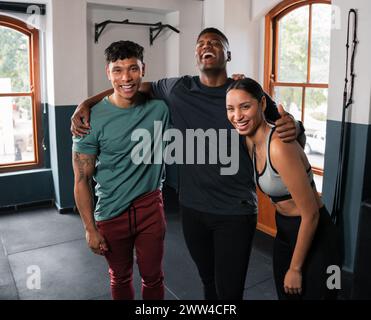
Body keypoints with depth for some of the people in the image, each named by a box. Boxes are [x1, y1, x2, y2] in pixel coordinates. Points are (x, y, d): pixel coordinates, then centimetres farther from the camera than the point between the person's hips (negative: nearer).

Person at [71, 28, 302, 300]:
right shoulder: (177, 89, -3)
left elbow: (284, 124, 5)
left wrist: (293, 127, -21)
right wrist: (87, 104, 1)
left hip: (236, 211, -2)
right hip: (192, 208, 3)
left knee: (229, 290, 6)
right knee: (208, 282, 22)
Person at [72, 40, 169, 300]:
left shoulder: (159, 108, -7)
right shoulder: (93, 119, -14)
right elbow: (82, 179, -9)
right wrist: (90, 229, -8)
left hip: (150, 206, 2)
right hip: (111, 212, -1)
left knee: (153, 277, 15)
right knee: (121, 278, 19)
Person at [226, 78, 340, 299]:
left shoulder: (279, 147, -29)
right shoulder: (251, 141, -3)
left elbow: (310, 213, -24)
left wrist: (295, 268, -14)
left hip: (314, 236, -8)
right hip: (284, 232, 8)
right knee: (284, 295, 23)